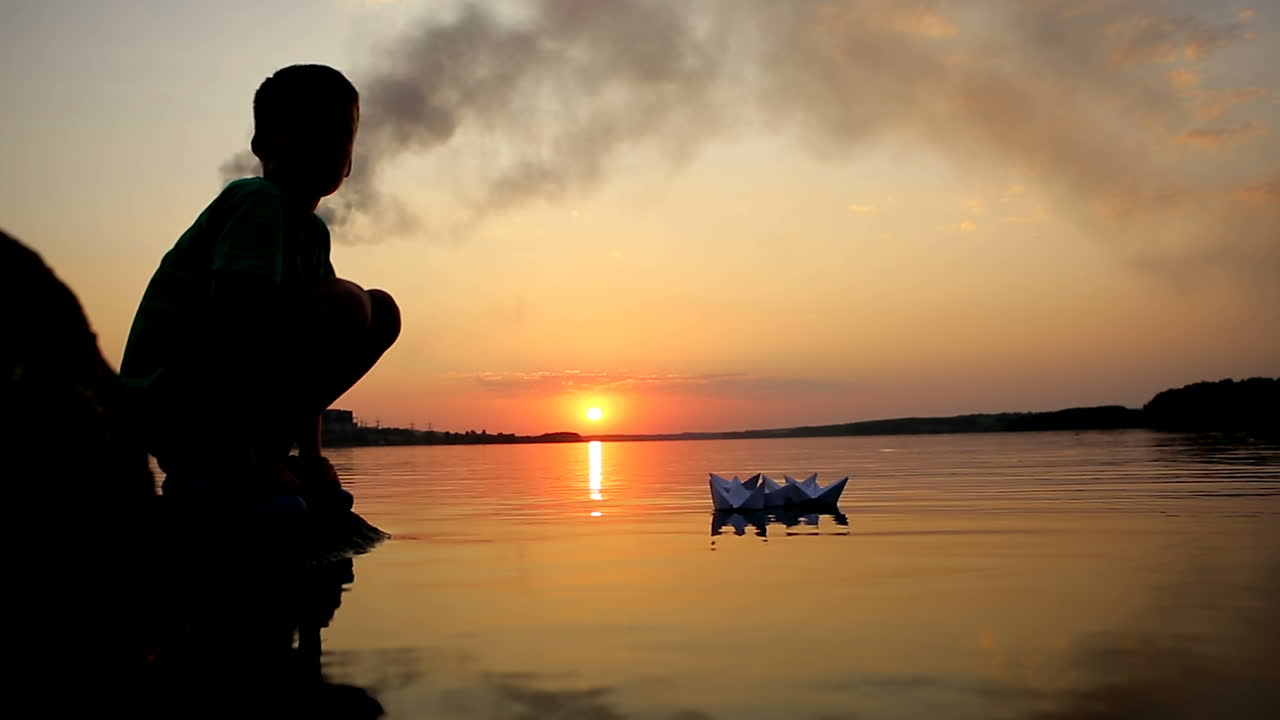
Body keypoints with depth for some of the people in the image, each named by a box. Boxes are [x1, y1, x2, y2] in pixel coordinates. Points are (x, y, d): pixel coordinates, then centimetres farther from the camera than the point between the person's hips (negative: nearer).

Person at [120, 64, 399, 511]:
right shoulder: (258, 199, -13)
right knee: (344, 305, -25)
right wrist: (244, 455, -26)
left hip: (222, 397, 9)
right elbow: (227, 323, -23)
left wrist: (310, 454, 5)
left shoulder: (314, 232, 13)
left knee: (381, 311, 9)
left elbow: (303, 342, 12)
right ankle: (230, 466, -13)